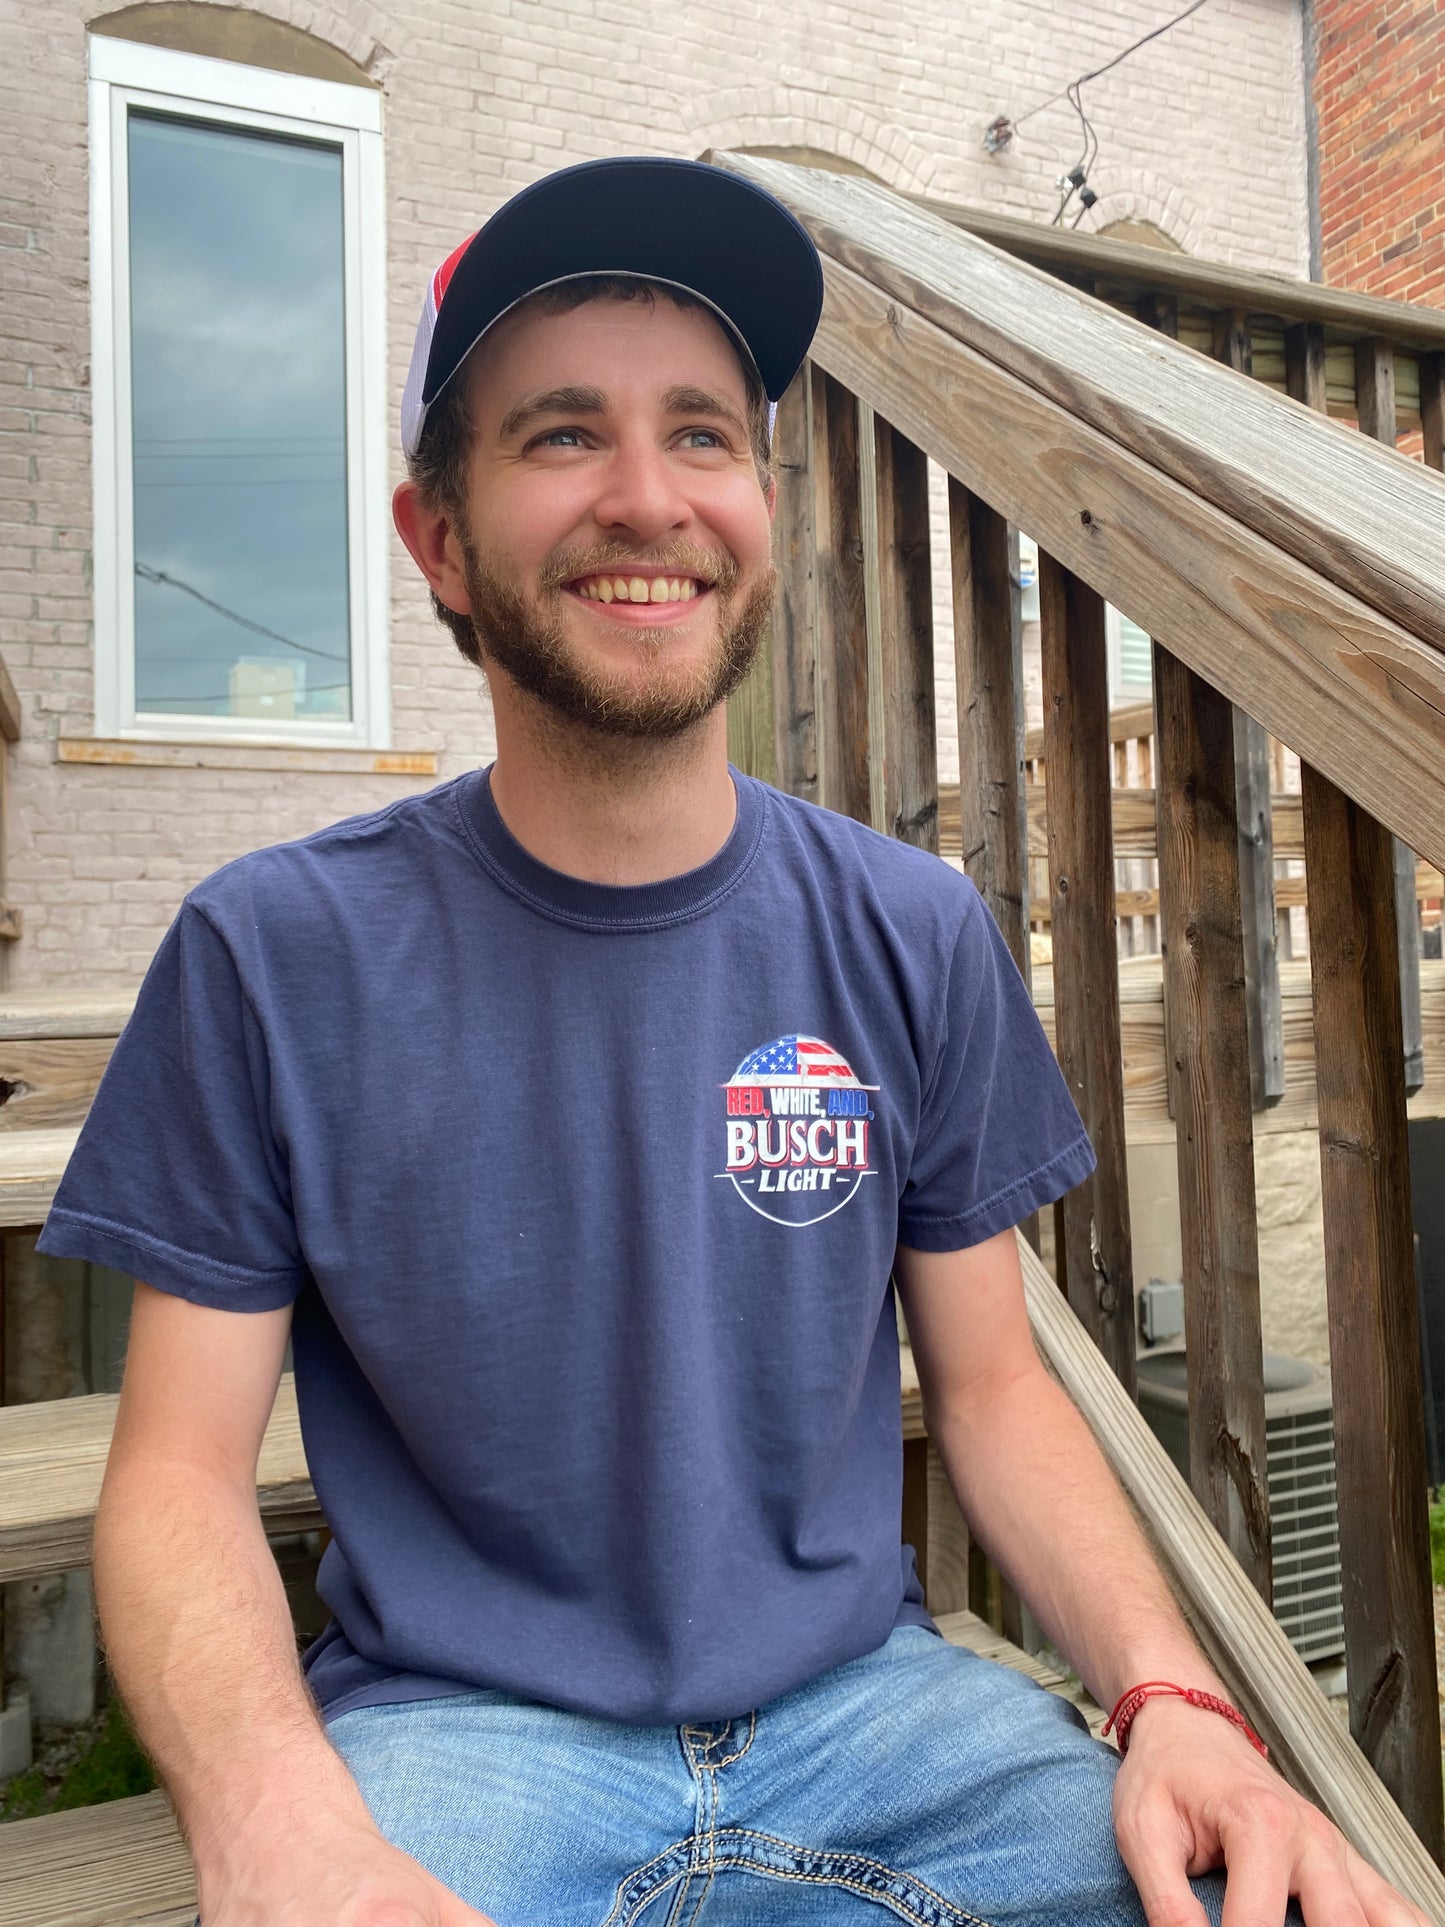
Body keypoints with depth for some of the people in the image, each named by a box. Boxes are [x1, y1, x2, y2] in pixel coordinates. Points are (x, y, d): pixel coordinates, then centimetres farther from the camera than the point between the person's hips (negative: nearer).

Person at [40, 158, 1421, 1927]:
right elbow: (182, 1468, -6)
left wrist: (1174, 1699, -13)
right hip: (453, 1719, -1)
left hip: (862, 1694, 3)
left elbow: (991, 1389, 3)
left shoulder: (916, 941, -2)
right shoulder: (275, 959, -9)